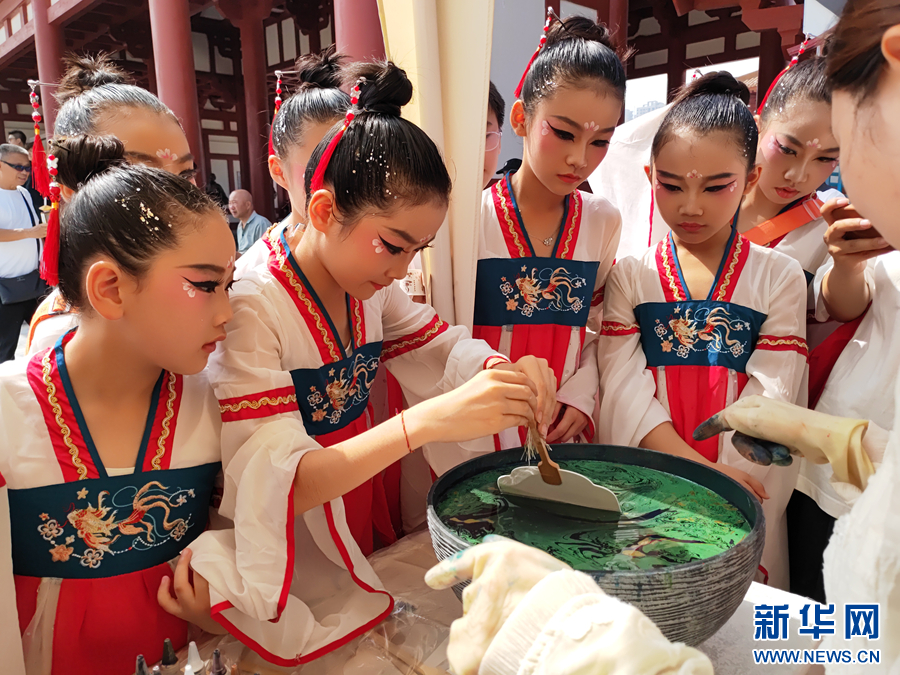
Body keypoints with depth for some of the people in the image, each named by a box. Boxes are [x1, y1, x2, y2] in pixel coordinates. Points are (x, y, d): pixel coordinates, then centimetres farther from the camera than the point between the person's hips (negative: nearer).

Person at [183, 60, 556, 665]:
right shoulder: (249, 304, -27)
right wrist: (428, 421, -44)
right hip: (292, 548, -6)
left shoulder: (369, 278, -6)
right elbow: (272, 481, -32)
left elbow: (436, 344, 3)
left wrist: (505, 371, -21)